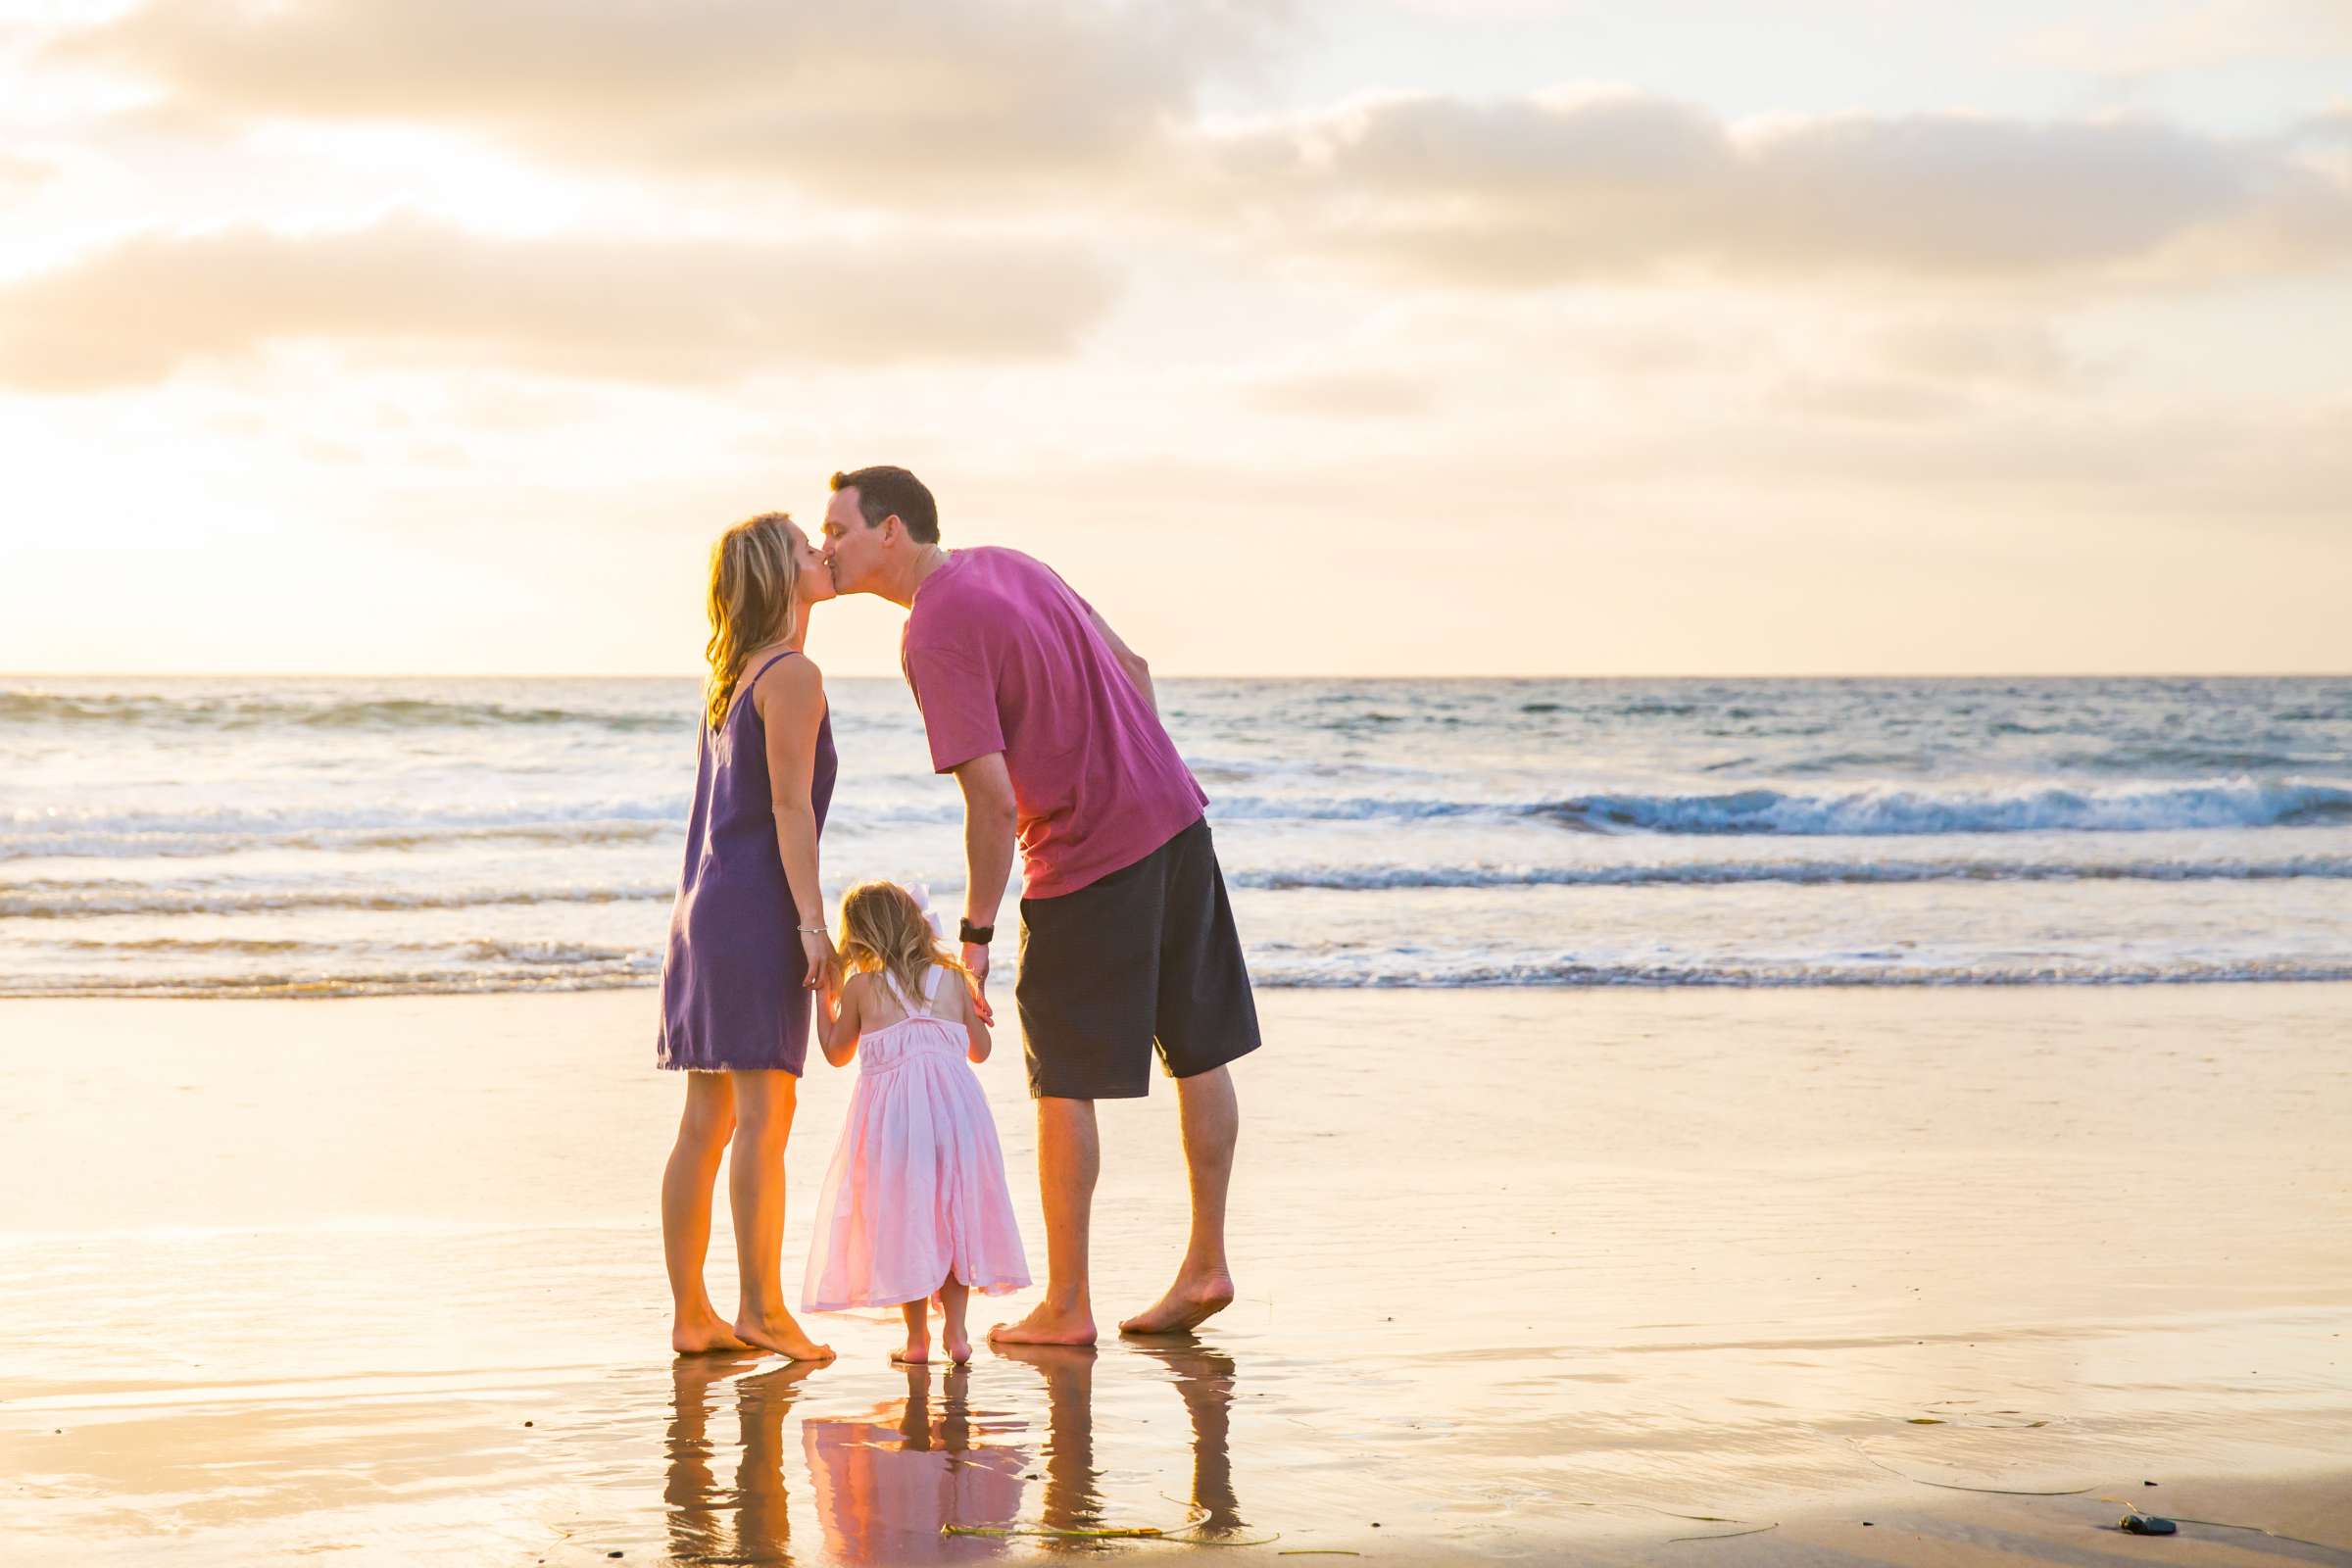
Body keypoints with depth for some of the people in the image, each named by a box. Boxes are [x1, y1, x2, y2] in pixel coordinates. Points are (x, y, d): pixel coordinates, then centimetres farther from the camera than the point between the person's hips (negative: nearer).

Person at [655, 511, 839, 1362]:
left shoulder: (730, 677, 19)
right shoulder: (792, 676, -9)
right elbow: (789, 806, -15)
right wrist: (812, 921, -16)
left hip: (705, 906, 9)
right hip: (757, 910, -9)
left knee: (707, 1122, 8)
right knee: (763, 1116, -9)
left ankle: (690, 1311, 8)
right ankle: (760, 1306, -10)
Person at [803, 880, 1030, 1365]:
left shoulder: (860, 987, 4)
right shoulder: (951, 980, 10)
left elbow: (838, 1053, 18)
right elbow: (980, 1050, 20)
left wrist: (824, 1003, 32)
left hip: (892, 1112, -2)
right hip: (954, 1103, 2)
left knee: (903, 1219, 6)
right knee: (952, 1215, 13)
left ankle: (917, 1337, 8)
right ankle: (955, 1330, 12)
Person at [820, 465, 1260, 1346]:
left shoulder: (933, 637, -17)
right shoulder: (1008, 567, 9)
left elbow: (993, 801, -22)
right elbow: (1131, 668, 17)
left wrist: (976, 933, -14)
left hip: (1087, 861, -8)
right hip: (1176, 819, 8)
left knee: (1063, 1083, 3)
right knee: (1200, 1051, 13)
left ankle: (1065, 1307, 10)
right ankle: (1206, 1264, 22)